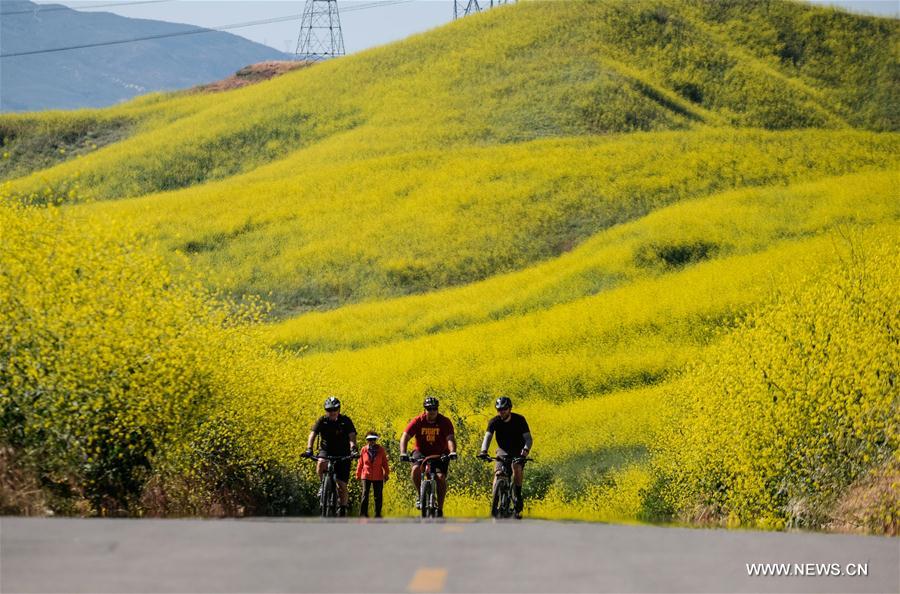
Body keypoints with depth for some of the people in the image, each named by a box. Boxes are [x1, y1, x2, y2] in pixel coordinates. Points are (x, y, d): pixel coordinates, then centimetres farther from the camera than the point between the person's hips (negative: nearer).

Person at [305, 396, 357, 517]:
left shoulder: (345, 421, -10)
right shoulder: (322, 421, -8)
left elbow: (352, 436, -20)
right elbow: (312, 434, -18)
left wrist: (353, 449, -40)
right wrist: (309, 449, -35)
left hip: (343, 454, -1)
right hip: (326, 451, 1)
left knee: (342, 485, -6)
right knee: (321, 464, -35)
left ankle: (343, 509, 11)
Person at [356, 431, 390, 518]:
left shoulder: (381, 450, -1)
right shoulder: (364, 450, 0)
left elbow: (385, 463, 6)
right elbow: (360, 463, 7)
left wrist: (386, 474, 5)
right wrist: (358, 475, 11)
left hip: (378, 477, 1)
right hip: (366, 476, -1)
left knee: (378, 496, 6)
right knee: (365, 495, -5)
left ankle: (378, 514, 15)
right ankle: (363, 513, 0)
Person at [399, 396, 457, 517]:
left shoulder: (445, 422, -15)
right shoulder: (418, 421, -15)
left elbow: (450, 438, -27)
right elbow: (405, 437, -21)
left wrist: (452, 452, -47)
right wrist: (403, 453, -38)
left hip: (440, 454, 0)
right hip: (422, 452, 0)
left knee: (441, 477, -20)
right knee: (416, 469, -30)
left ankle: (440, 508, -7)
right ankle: (420, 494, -5)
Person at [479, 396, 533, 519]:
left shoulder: (519, 420, -20)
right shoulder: (494, 422, -16)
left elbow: (528, 438, -23)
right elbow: (487, 437, -27)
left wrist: (525, 450, -44)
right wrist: (484, 451, -46)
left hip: (518, 451, -2)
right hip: (503, 451, 2)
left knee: (517, 469, -28)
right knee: (498, 473, -19)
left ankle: (518, 496, -10)